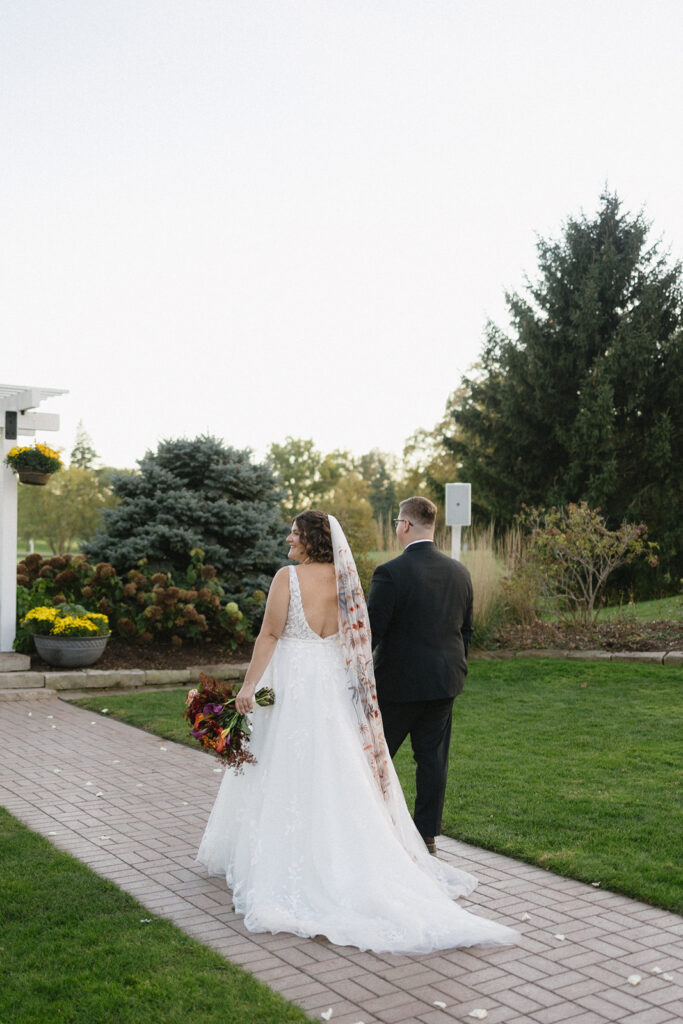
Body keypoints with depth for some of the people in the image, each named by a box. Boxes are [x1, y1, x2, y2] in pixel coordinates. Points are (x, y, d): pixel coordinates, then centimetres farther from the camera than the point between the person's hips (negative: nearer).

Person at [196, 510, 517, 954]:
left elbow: (269, 635, -13)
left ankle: (287, 864, 13)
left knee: (291, 776, 4)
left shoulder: (289, 576, -12)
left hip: (293, 684, -5)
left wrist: (249, 685, -9)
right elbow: (354, 636, 10)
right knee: (336, 776, 13)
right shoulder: (345, 579, 4)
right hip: (336, 684, 5)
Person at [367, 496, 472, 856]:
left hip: (399, 681, -6)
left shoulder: (391, 573, -17)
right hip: (444, 681, 6)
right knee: (433, 758, 11)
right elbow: (466, 630, 12)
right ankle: (427, 834, 18)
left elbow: (370, 632, -16)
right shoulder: (459, 572, 4)